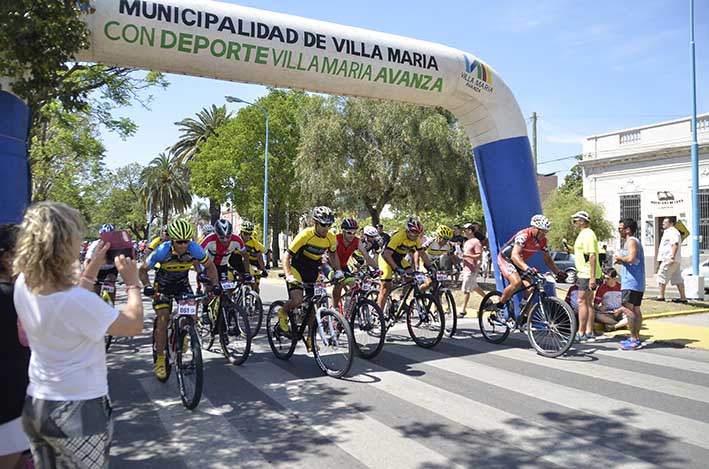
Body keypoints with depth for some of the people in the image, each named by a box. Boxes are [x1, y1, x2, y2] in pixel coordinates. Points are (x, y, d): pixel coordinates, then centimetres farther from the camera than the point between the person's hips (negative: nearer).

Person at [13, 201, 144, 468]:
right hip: (79, 411, -7)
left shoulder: (23, 284, -6)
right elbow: (134, 325, -17)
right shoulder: (79, 302, -29)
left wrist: (95, 265, 12)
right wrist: (132, 283, -5)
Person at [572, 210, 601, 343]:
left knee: (582, 302, -7)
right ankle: (589, 333, 17)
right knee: (588, 303, 12)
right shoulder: (583, 234, 17)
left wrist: (592, 277, -27)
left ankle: (581, 334, -2)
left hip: (587, 275, -10)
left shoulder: (588, 234, -16)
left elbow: (592, 255, -24)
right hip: (585, 274, 10)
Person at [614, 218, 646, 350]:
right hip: (638, 283, 11)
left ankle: (633, 340, -12)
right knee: (636, 309, 12)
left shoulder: (631, 241, -11)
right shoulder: (635, 241, 22)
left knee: (627, 309, -11)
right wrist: (622, 261, 13)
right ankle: (636, 338, 18)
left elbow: (631, 258, -26)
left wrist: (620, 258, -9)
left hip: (631, 282, -11)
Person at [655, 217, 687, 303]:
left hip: (669, 259, -10)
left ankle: (661, 296, -6)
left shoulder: (673, 232, -10)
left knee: (662, 275, -7)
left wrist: (672, 257, -29)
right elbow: (664, 247, 28)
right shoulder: (667, 232, 23)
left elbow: (675, 244, -23)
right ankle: (683, 297, 10)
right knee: (677, 278, 9)